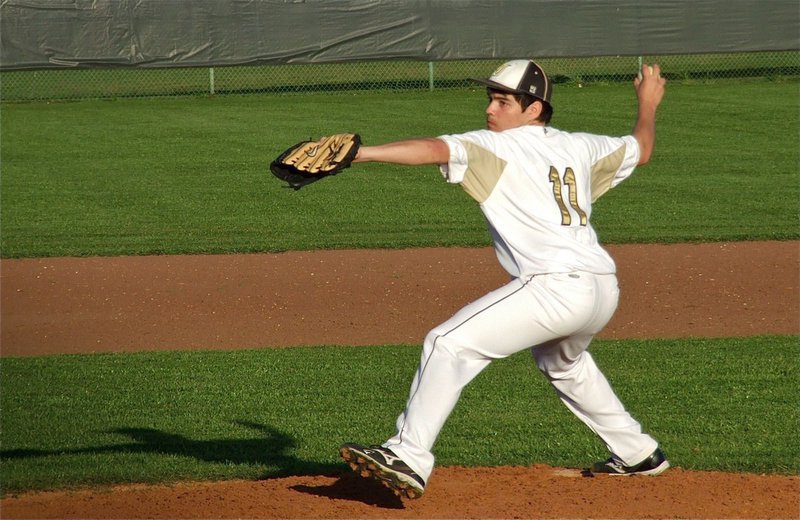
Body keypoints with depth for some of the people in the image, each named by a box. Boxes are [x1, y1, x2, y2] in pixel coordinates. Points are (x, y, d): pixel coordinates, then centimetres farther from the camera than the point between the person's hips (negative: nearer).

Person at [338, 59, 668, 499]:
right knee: (562, 360, 38)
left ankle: (407, 458, -21)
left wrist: (360, 153, -26)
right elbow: (640, 150, 34)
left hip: (555, 288, -9)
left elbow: (434, 149, -17)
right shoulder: (578, 147, 18)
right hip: (603, 291, 9)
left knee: (449, 343, -11)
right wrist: (648, 105, 53)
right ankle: (636, 454, 44)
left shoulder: (497, 147, -2)